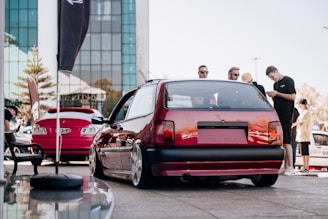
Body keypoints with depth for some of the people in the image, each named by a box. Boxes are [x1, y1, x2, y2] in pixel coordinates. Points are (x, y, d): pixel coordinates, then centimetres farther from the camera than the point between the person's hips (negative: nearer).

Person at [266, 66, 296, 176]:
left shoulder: (288, 81, -2)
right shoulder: (275, 84, 20)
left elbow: (293, 97, -10)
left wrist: (277, 94, -12)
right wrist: (272, 96, 2)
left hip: (286, 117, -7)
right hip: (277, 116, 7)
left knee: (286, 142, -9)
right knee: (281, 142, 5)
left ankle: (290, 167, -6)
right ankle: (285, 166, 8)